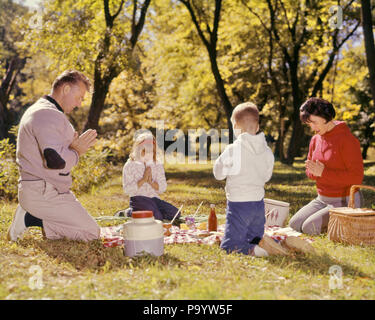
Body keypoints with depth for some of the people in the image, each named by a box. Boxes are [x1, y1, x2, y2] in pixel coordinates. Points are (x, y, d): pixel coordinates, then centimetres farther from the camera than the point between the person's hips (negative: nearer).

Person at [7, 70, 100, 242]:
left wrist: (73, 147, 7)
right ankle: (29, 219, -8)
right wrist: (76, 152, -10)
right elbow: (55, 160, -29)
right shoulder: (49, 115, -19)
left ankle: (29, 215, 9)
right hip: (44, 193, -11)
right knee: (92, 233, -8)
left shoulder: (38, 110, 18)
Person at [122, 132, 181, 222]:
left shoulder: (158, 165, 12)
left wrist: (151, 182, -13)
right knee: (157, 217, -30)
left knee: (175, 214, -17)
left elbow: (162, 188, 5)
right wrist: (143, 180, -16)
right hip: (138, 198, -4)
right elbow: (127, 189, -8)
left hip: (154, 198, 5)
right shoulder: (130, 165, 0)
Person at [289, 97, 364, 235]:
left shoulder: (347, 140, -17)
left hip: (345, 202, -8)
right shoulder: (315, 139, 6)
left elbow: (357, 177, -20)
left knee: (310, 228, -18)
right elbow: (309, 171, 14)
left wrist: (324, 172, -23)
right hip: (322, 199, 8)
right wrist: (315, 171, -11)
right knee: (294, 224, -2)